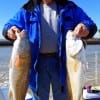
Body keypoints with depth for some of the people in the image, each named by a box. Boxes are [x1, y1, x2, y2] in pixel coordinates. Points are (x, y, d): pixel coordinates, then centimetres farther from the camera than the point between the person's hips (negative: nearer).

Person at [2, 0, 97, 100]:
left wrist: (86, 28, -23)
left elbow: (91, 25, 2)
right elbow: (10, 25, 4)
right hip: (38, 62, 0)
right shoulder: (28, 9, 6)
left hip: (61, 61, 0)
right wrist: (10, 30, -21)